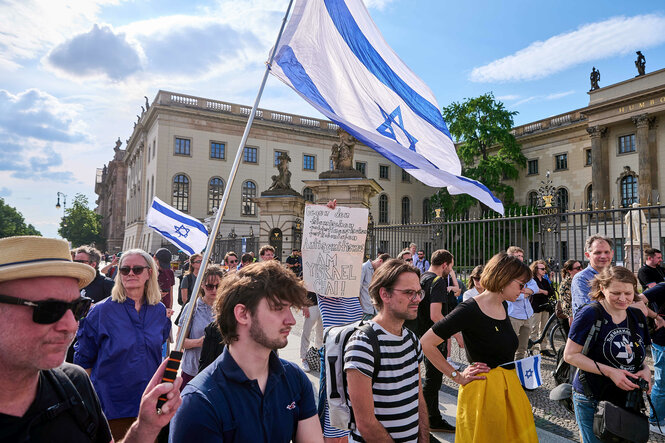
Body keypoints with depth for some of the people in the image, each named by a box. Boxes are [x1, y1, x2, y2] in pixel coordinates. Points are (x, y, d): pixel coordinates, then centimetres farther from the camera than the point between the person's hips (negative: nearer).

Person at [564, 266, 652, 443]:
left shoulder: (638, 316, 3)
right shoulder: (589, 314, -18)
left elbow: (638, 355, 16)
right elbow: (570, 355, -17)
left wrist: (645, 369, -6)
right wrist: (610, 372, -23)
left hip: (628, 399, 6)